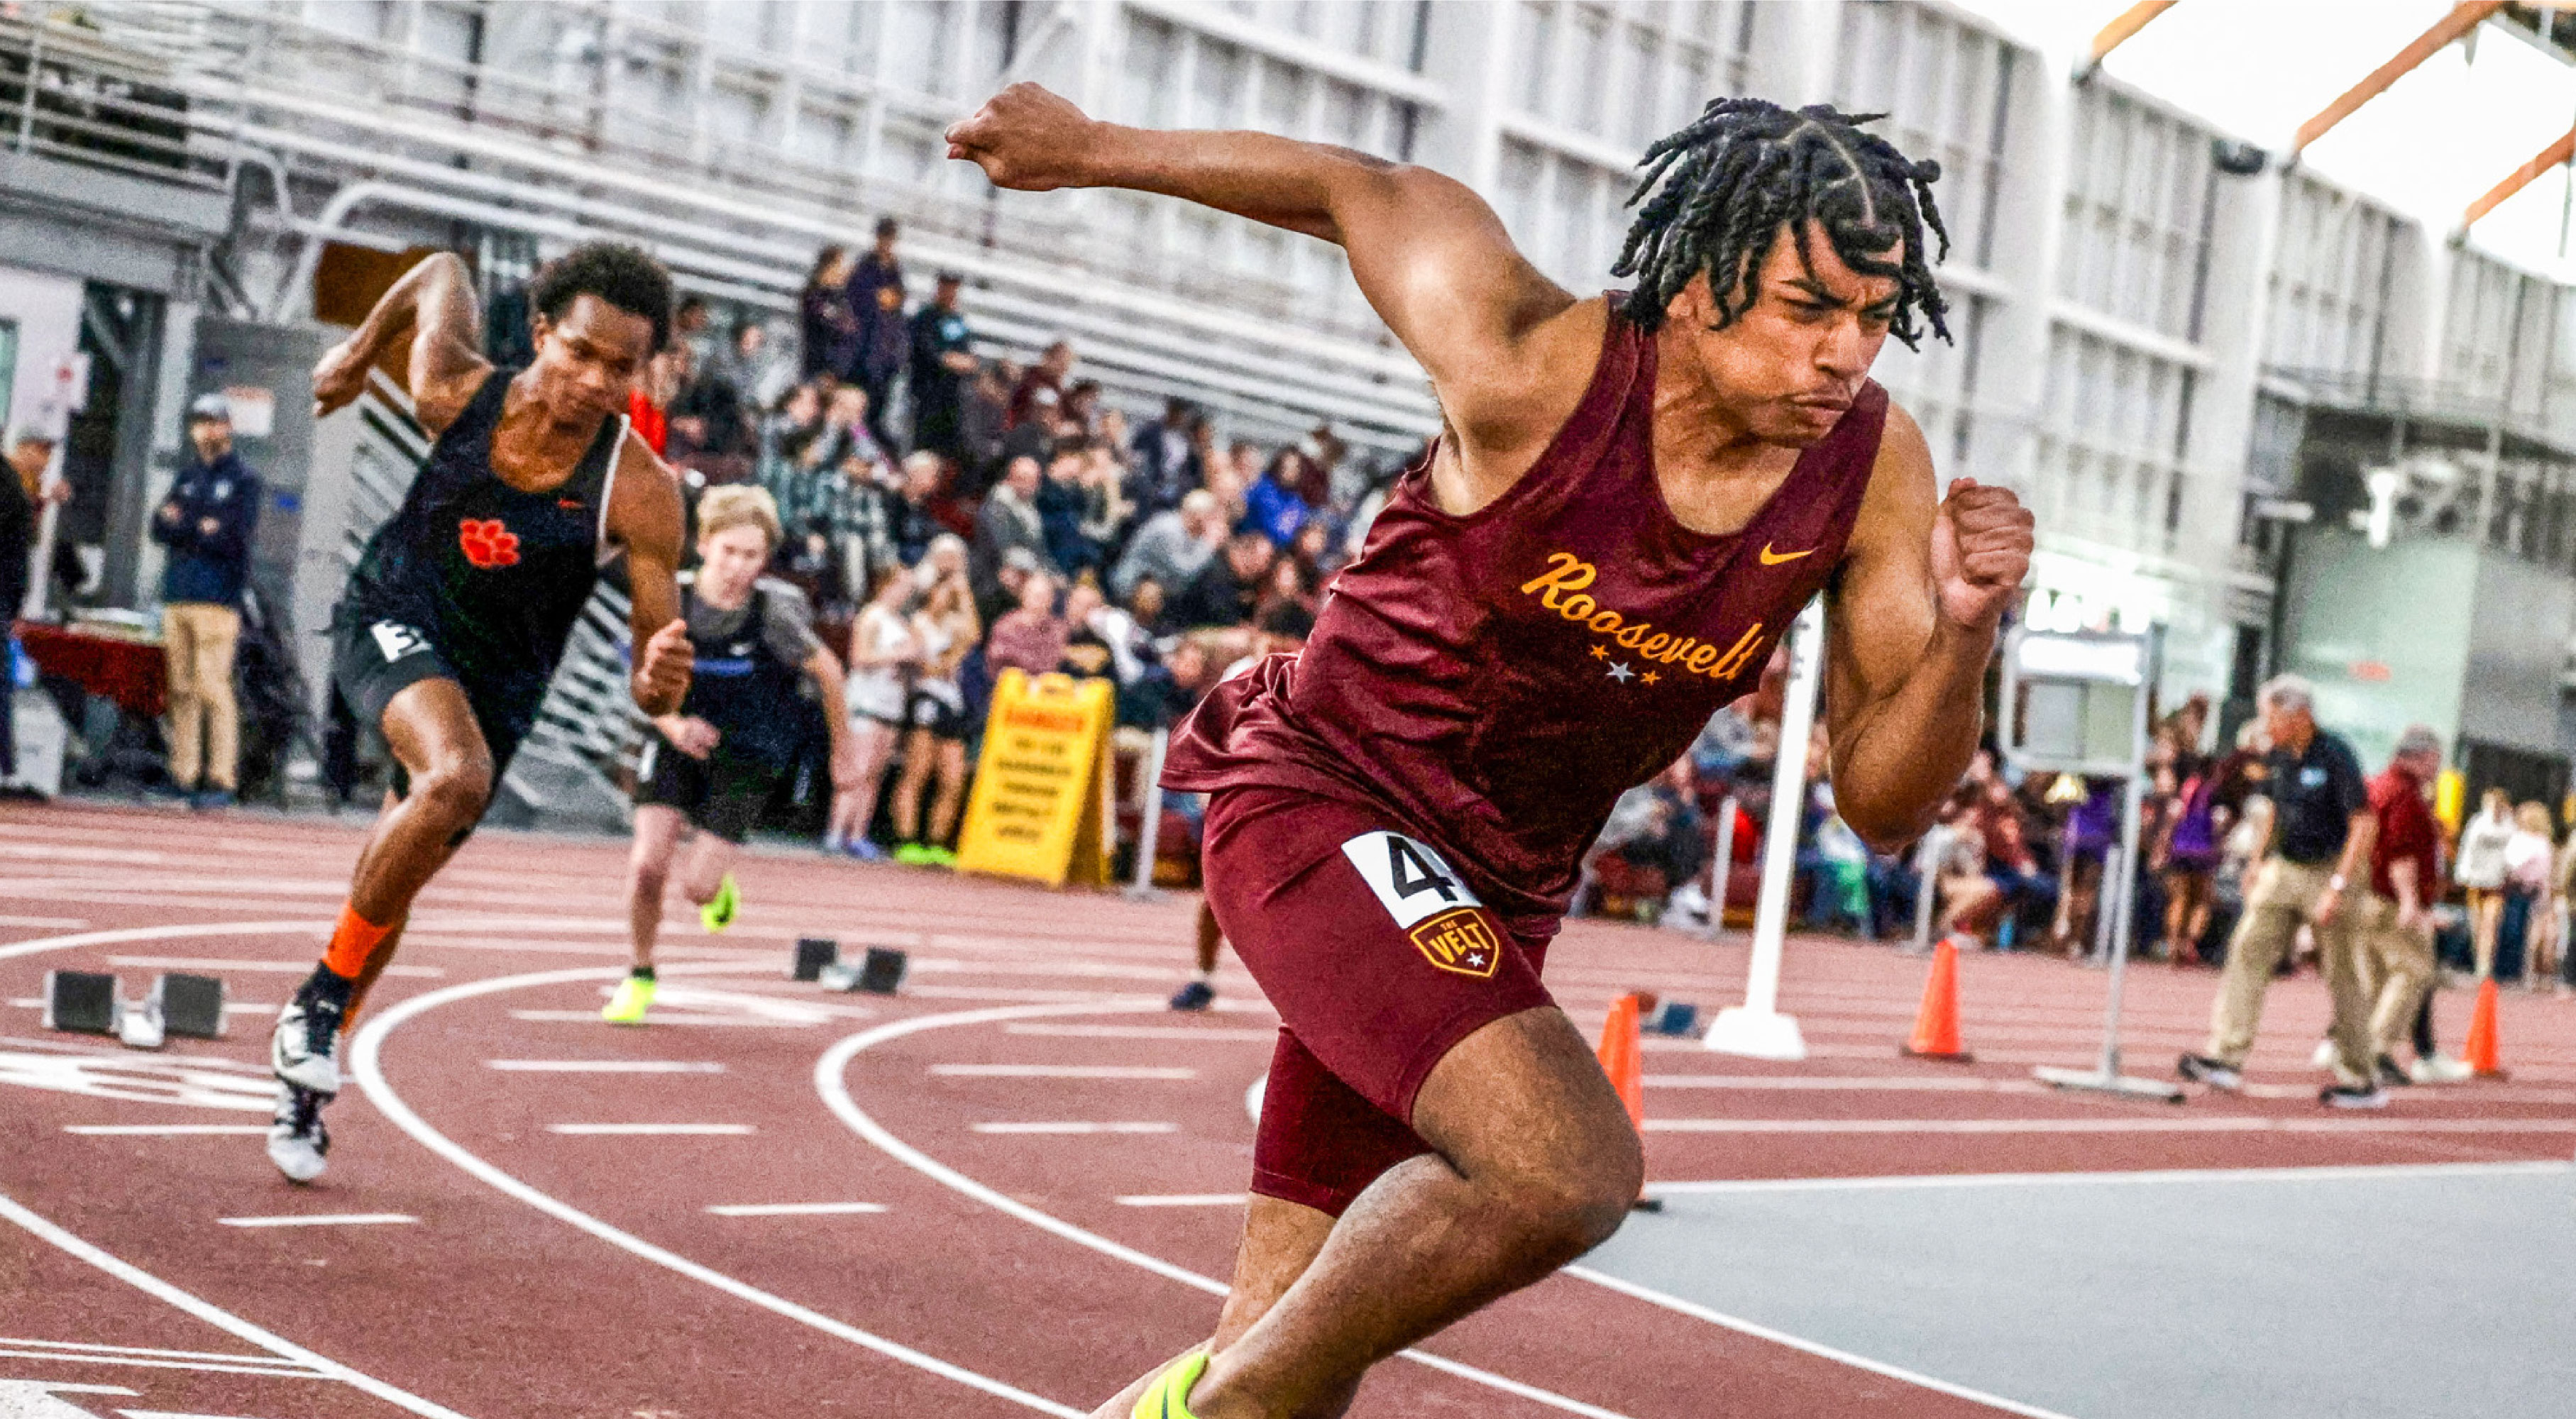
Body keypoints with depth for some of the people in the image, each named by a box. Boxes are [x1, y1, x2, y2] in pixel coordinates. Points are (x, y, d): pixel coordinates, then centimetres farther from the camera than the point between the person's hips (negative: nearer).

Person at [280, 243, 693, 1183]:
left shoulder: (639, 492, -23)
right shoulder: (456, 392, -19)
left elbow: (651, 688, -21)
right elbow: (443, 274, 5)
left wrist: (661, 680, -44)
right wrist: (361, 350, 21)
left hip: (497, 683, 2)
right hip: (391, 620, -1)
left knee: (396, 882, 8)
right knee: (455, 776, -32)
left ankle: (307, 1080, 32)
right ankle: (320, 999, -16)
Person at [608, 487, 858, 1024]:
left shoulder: (773, 611, -21)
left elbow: (827, 670, -5)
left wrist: (845, 750, 6)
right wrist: (675, 726, -25)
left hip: (748, 754, -2)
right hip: (679, 740, 2)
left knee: (697, 887, -11)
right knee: (646, 864, -11)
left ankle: (718, 886, 29)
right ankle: (639, 978, 16)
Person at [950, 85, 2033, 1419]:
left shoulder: (1874, 471, -9)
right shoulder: (1539, 367, -21)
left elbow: (1881, 801, -4)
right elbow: (1371, 193, -3)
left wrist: (1963, 637, -24)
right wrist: (1092, 148, 10)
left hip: (1494, 891, 6)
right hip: (1317, 797, -6)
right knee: (1567, 1170, -29)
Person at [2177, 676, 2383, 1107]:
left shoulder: (2335, 756, -18)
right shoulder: (2279, 755, 4)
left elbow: (2365, 824, -21)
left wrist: (2338, 888, -25)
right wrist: (2259, 860, 19)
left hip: (2330, 871, -7)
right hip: (2283, 869, 7)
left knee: (2343, 975, 0)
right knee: (2248, 949, -5)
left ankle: (2362, 1082, 9)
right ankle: (2226, 1058, -9)